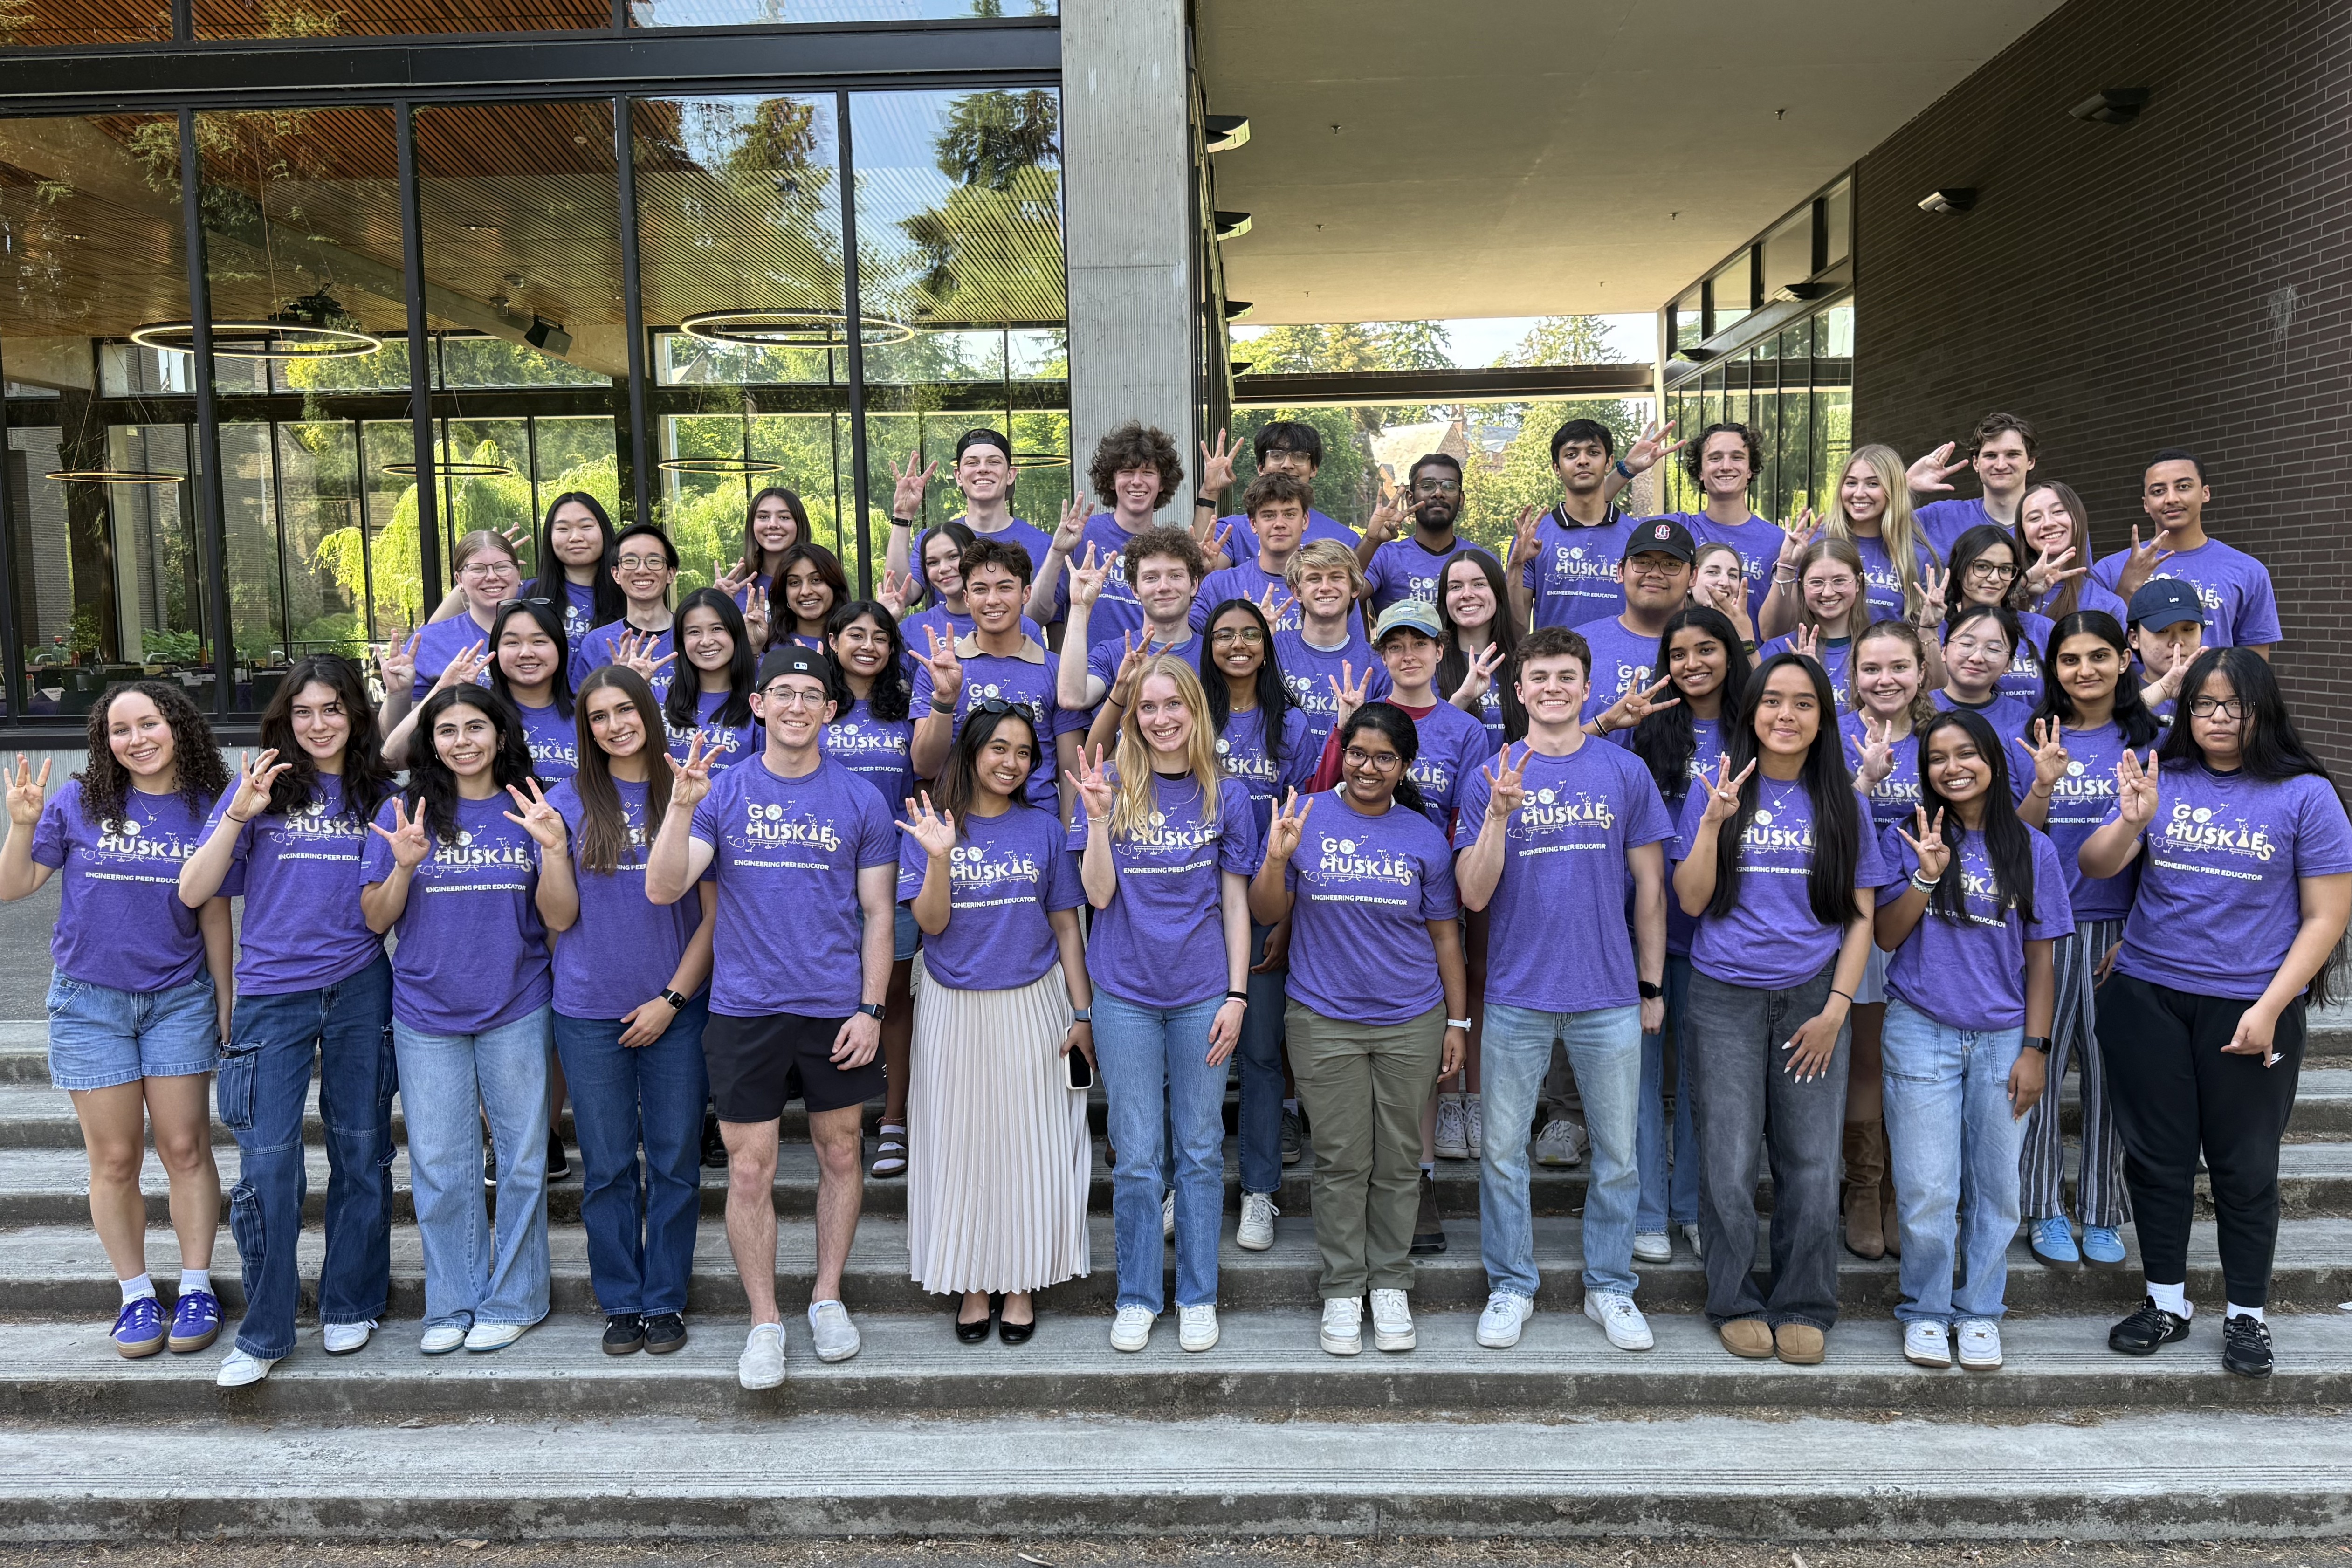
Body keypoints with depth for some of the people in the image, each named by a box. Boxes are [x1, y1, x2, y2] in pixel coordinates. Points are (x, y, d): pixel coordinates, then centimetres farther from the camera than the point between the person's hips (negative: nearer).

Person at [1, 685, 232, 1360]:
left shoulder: (209, 810, -2)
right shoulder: (79, 802, -4)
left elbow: (215, 917, 3)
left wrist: (227, 1008, 4)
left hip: (179, 1000, 0)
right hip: (90, 1001, 0)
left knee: (185, 1148, 2)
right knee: (115, 1157, 6)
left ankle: (197, 1286, 16)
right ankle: (136, 1294, 20)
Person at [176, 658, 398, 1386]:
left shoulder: (378, 794, 8)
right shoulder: (261, 787, 3)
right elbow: (194, 892, -4)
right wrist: (238, 813, -14)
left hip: (360, 989, 2)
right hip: (272, 992, -2)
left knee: (360, 1149, 8)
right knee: (267, 1161, -3)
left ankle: (350, 1303, 24)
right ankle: (264, 1332, 11)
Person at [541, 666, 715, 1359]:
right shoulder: (569, 802, 3)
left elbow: (714, 913, 0)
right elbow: (560, 918, 1)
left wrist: (672, 998, -6)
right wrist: (553, 847, -14)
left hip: (676, 1008, -1)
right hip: (591, 1014, 1)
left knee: (675, 1162, 6)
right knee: (607, 1166, 8)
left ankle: (665, 1301, 20)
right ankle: (621, 1303, 22)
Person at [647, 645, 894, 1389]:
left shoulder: (860, 800, 1)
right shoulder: (722, 792, 1)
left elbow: (877, 913, 3)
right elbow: (664, 889, -9)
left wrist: (871, 1008, -4)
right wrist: (681, 807, -23)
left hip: (837, 1010, 1)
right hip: (745, 1010, 0)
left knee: (839, 1155, 11)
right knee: (749, 1170, 3)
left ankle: (828, 1298, 29)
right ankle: (764, 1320, 18)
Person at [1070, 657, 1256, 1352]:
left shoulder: (1225, 794, 2)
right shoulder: (1112, 785, 0)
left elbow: (1235, 902, 4)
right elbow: (1099, 893, -6)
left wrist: (1237, 994, -1)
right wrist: (1097, 817, -20)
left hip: (1202, 993, 1)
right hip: (1126, 991, 0)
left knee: (1199, 1150, 9)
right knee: (1136, 1156, 6)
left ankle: (1197, 1296, 22)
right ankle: (1137, 1297, 21)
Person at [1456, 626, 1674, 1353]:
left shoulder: (1625, 772, 3)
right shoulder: (1489, 779, 1)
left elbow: (1650, 885, 7)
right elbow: (1473, 895, -5)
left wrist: (1652, 985, 6)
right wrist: (1499, 815, -19)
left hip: (1609, 995, 1)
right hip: (1516, 995, 0)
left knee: (1618, 1154, 9)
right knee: (1502, 1152, 7)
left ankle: (1610, 1287, 26)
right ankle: (1511, 1287, 23)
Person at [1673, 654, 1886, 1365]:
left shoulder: (1841, 803, 7)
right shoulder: (1716, 792, 3)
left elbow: (1860, 915, 7)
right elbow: (1692, 900, -2)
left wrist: (1836, 1009, -3)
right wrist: (1714, 821, -15)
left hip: (1812, 998, 1)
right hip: (1726, 999, -1)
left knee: (1812, 1164, 3)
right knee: (1730, 1164, 1)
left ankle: (1804, 1307, 20)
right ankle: (1737, 1304, 17)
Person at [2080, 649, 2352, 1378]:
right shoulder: (2162, 780, 2)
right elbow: (2094, 868, -5)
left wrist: (2269, 1008, -11)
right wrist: (2131, 821, -25)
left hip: (2251, 1008, -2)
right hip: (2146, 1000, 2)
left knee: (2245, 1164, 8)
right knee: (2158, 1154, 11)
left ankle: (2247, 1314, 25)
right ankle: (2166, 1302, 26)